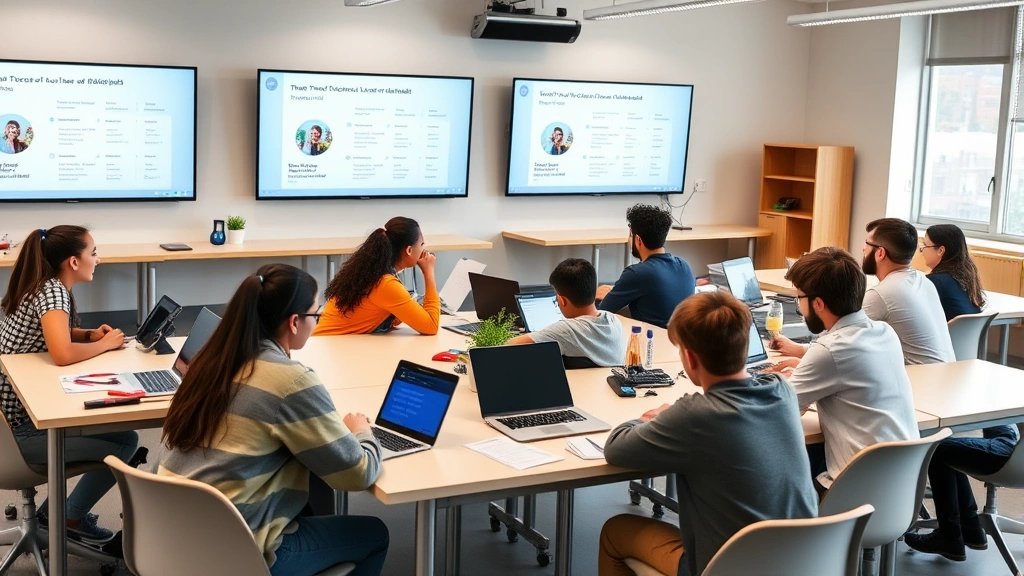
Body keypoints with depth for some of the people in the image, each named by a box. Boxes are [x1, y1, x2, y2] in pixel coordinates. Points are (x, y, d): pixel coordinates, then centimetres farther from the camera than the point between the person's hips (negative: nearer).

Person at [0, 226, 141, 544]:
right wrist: (105, 344, -18)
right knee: (123, 447, -7)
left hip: (30, 408, 10)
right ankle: (70, 517, 11)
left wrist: (91, 335, 4)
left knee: (125, 435, 12)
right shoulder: (52, 291, -22)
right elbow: (62, 354, -37)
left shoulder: (50, 286, 6)